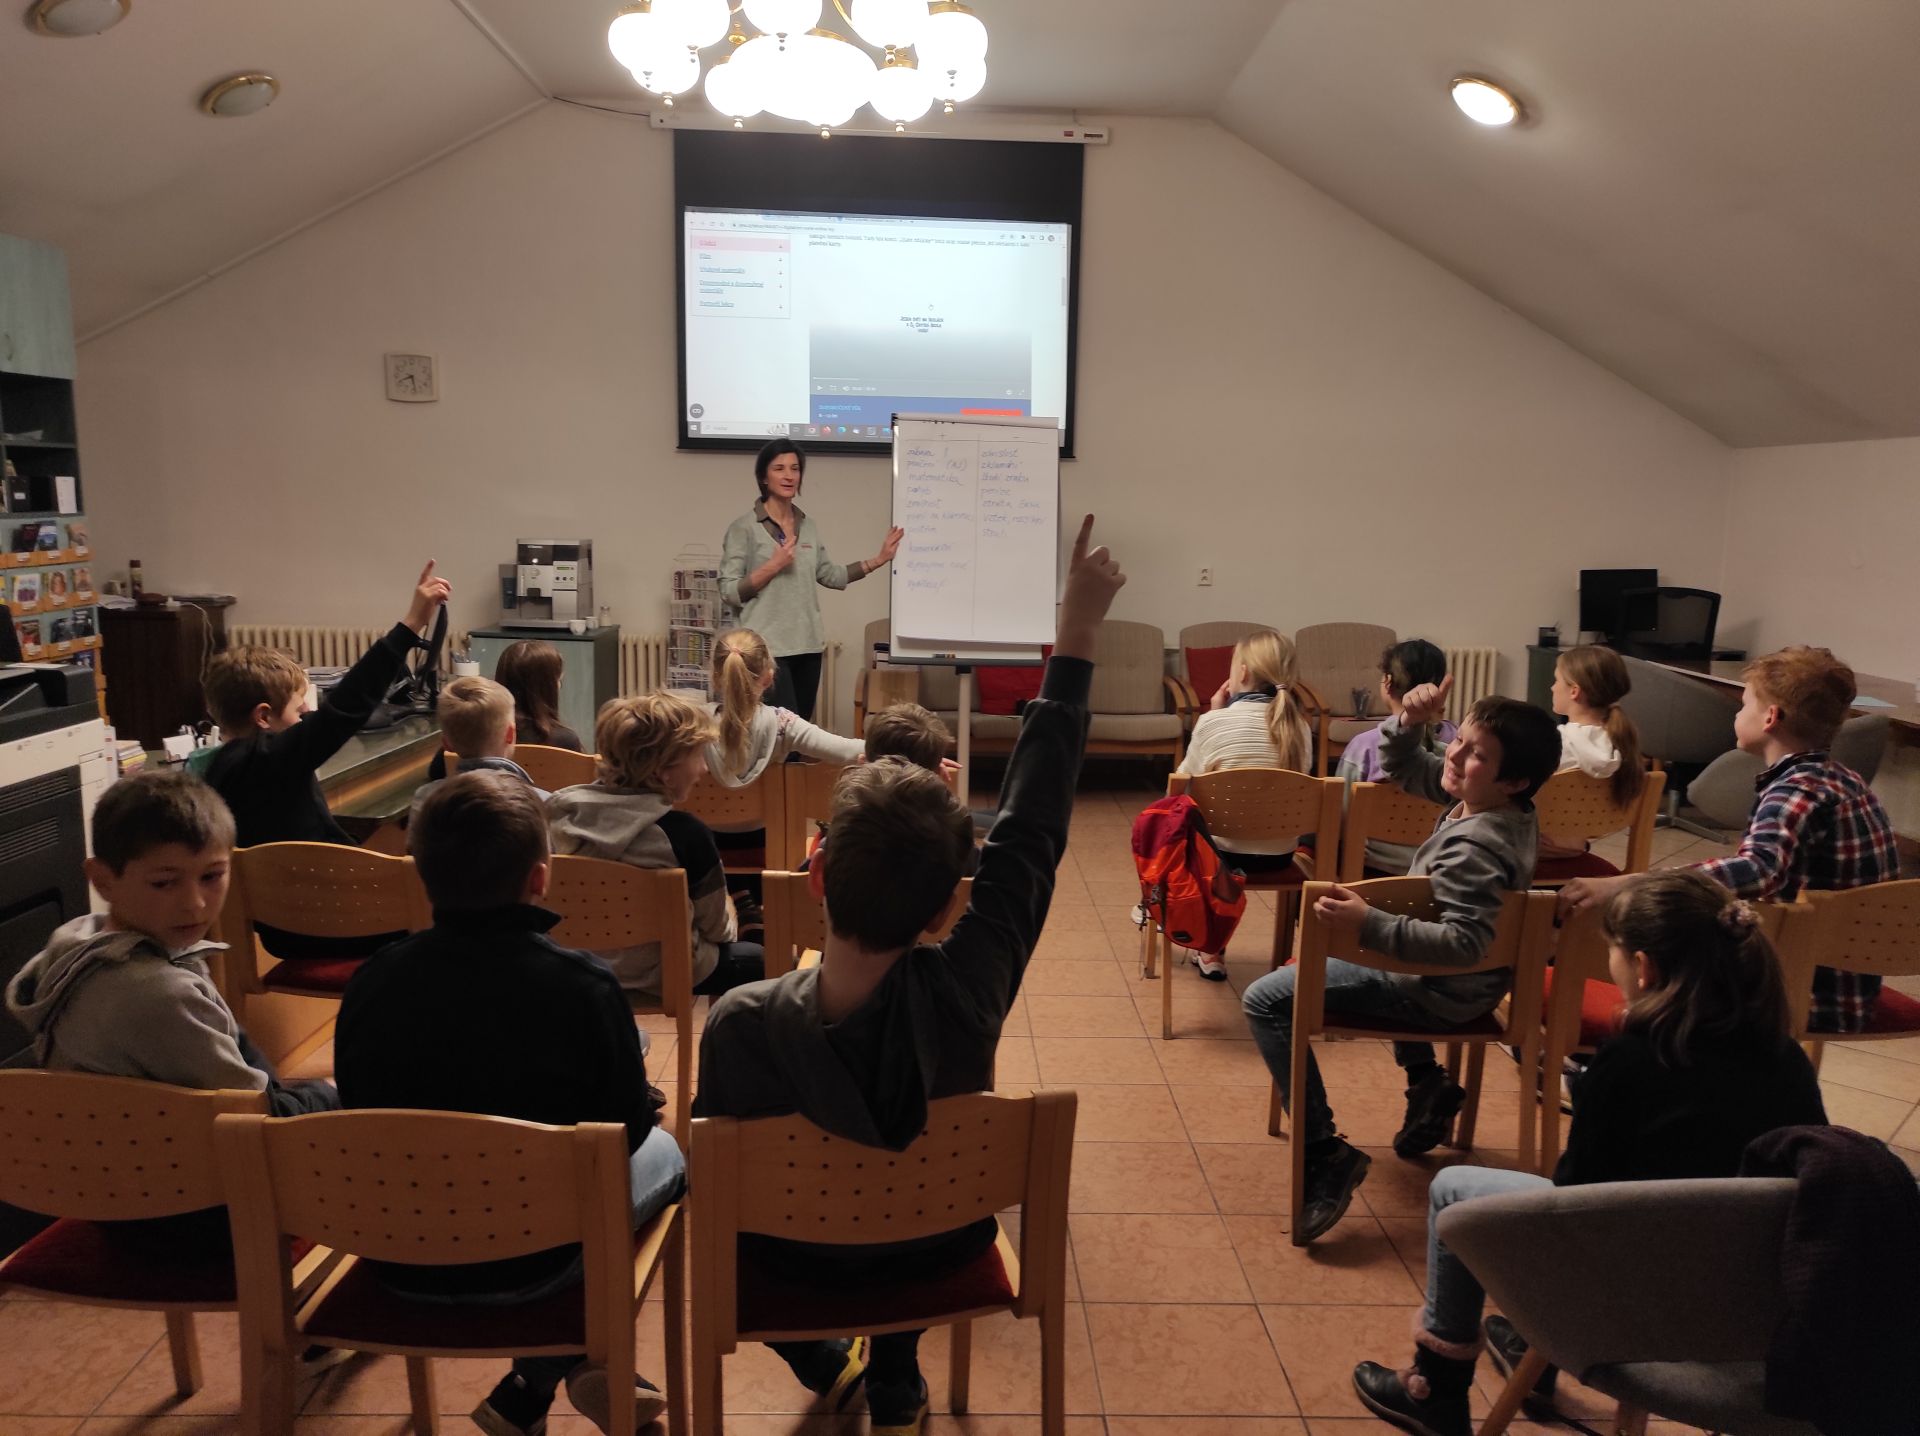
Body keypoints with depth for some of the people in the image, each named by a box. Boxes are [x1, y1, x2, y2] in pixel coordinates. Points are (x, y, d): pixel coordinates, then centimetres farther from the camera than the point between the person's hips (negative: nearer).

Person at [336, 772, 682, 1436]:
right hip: (532, 1260, -4)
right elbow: (628, 1128, -10)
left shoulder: (371, 981, -10)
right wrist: (645, 1101, 13)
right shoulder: (582, 983, -20)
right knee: (664, 1152, 23)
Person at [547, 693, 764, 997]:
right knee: (765, 958, 18)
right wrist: (730, 925, 11)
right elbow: (715, 925, -13)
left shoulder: (563, 811, -12)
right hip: (663, 973, -6)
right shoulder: (685, 833, -26)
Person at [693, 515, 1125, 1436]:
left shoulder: (742, 1025, -37)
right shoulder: (963, 995, -36)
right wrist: (1076, 637, -20)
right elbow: (1031, 826, -27)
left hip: (797, 1256, 0)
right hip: (937, 1243, 1)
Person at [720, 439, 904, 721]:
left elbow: (830, 575, 21)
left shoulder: (807, 525, 12)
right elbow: (729, 593, -8)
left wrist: (878, 560, 17)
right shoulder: (743, 528, -4)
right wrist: (773, 566, -16)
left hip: (808, 645, 6)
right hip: (768, 647, -6)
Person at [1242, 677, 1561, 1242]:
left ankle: (1324, 1155, -13)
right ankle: (1428, 1085, 34)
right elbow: (1403, 768, 7)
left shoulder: (1472, 848, -31)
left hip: (1442, 995, -10)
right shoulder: (1511, 811, -3)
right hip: (1475, 982, 10)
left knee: (1266, 999, -12)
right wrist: (1408, 722, -12)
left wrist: (1368, 924, -43)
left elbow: (1465, 943, -40)